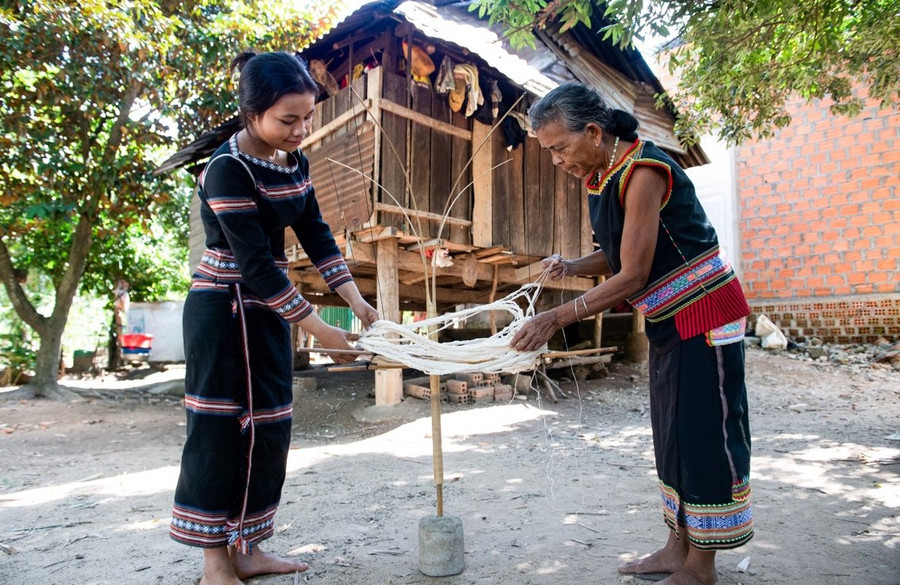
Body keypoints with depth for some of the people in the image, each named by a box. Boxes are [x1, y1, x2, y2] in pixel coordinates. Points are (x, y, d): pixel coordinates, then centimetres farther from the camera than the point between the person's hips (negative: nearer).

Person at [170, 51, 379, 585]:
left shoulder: (295, 161, 4)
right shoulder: (229, 169, -20)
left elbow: (316, 234, 5)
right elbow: (255, 262, -24)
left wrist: (358, 302, -4)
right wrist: (320, 330, -24)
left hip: (269, 308, 8)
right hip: (226, 309, -8)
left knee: (268, 429, 10)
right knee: (224, 431, -2)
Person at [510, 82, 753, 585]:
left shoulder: (643, 172, -23)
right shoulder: (604, 177, 4)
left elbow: (632, 278, -26)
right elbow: (617, 257, 9)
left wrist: (558, 318, -27)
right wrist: (571, 267, -10)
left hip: (704, 315, -9)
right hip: (669, 321, 9)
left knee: (705, 433, -1)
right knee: (673, 434, 12)